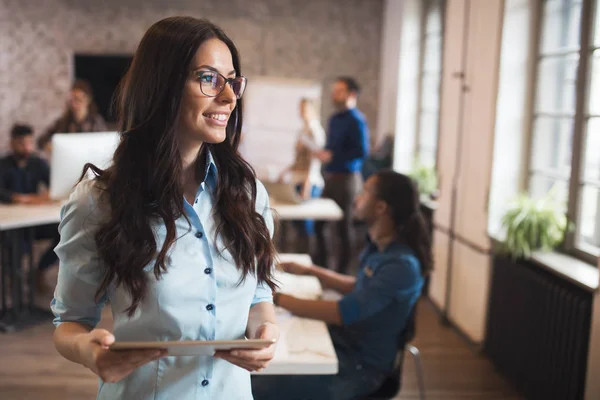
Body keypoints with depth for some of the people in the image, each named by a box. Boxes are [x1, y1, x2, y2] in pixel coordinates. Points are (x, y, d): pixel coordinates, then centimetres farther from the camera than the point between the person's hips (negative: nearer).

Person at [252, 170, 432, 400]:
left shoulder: (401, 264, -26)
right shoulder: (380, 247, 3)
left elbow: (343, 313, -30)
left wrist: (277, 298, -26)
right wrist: (310, 271, 17)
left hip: (360, 364, -9)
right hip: (345, 341, 9)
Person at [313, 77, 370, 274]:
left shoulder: (356, 120, -13)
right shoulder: (334, 119, 14)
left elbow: (362, 151, -20)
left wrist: (332, 156, -19)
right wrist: (323, 153, 1)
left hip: (346, 178, -8)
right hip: (330, 177, 8)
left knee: (344, 226, 0)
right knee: (318, 222, 11)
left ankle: (342, 271, 11)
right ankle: (321, 263, 25)